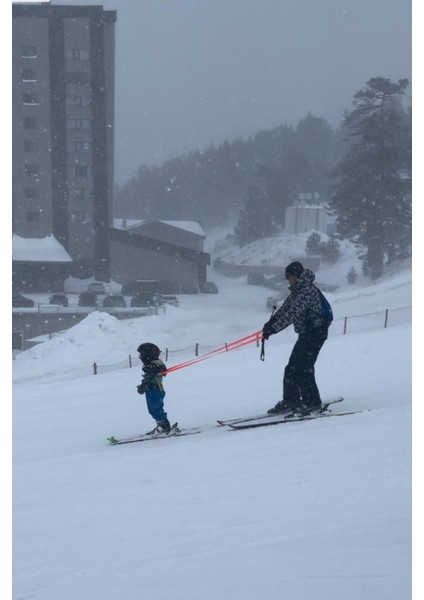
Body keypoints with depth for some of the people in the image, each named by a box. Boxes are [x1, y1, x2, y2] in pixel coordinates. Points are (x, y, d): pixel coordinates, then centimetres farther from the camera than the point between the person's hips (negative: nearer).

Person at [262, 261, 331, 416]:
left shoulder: (307, 291, -20)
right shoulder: (297, 290, 12)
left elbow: (292, 314, -27)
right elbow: (285, 308, 13)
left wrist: (273, 328, -28)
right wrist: (270, 324, -1)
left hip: (316, 332, -10)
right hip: (306, 334, 10)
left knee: (303, 368, -12)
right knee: (292, 367, 10)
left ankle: (313, 403, -6)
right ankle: (290, 400, 16)